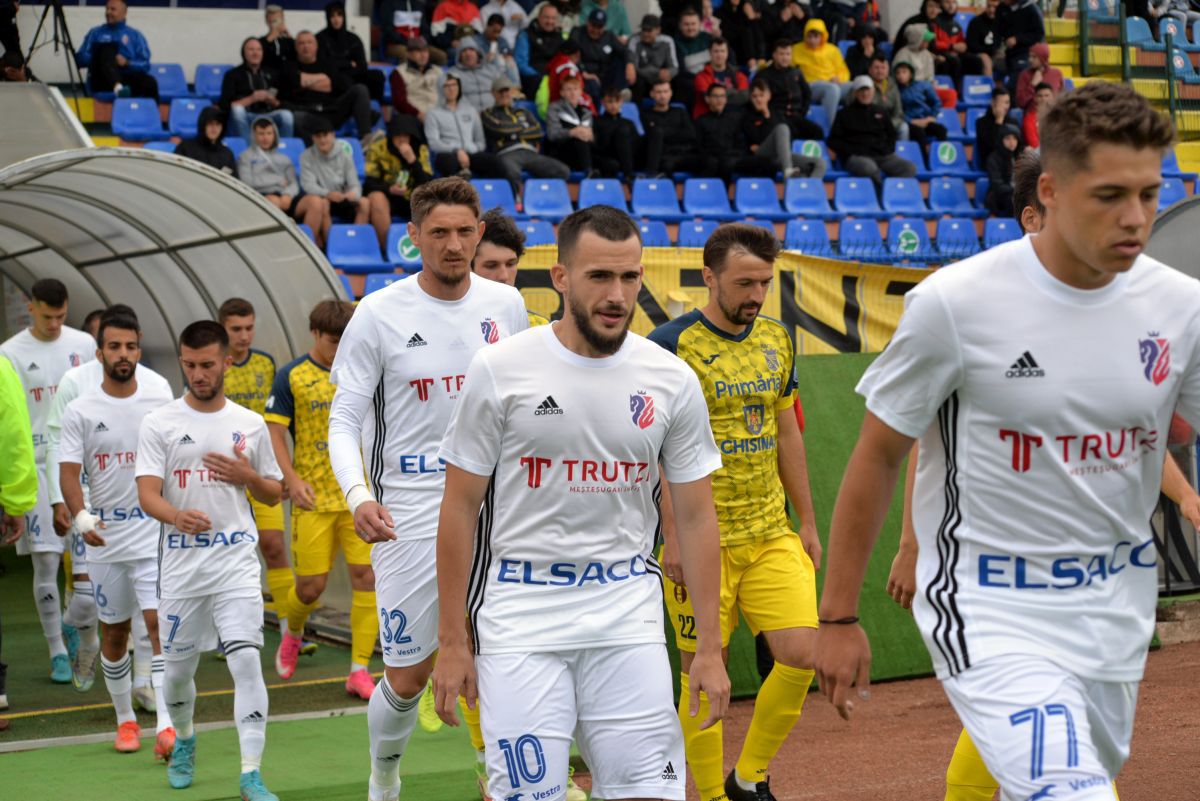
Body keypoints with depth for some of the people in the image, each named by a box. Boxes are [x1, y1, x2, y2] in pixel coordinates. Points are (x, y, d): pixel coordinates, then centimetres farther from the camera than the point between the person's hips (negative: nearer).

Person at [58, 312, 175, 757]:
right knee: (114, 632, 11)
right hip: (104, 540, 1)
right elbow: (69, 473, -5)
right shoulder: (80, 412, 0)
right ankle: (125, 720, 27)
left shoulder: (161, 402, 1)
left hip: (155, 535, -1)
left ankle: (166, 725, -17)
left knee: (159, 623, -13)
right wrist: (81, 517, -22)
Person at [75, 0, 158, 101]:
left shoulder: (135, 35, 17)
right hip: (101, 81, -1)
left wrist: (127, 63, -11)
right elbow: (80, 60, 10)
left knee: (149, 82, -33)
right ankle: (117, 88, -59)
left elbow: (145, 65, 8)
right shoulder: (95, 33, 19)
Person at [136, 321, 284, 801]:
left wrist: (249, 477, -6)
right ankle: (183, 741, 40)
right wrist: (177, 516, -30)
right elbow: (147, 494, -9)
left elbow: (274, 496, 16)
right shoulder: (159, 424, 1)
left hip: (236, 560, 0)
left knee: (246, 660, -14)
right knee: (178, 667, 11)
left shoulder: (251, 425, 8)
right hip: (181, 562, 0)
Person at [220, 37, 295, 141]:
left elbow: (282, 103, 17)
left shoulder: (272, 73, 21)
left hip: (269, 116, 2)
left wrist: (271, 100, -5)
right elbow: (225, 105, -2)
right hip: (245, 118, -2)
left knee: (286, 115, -31)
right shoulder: (233, 75, 10)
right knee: (237, 110, -36)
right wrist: (251, 99, -12)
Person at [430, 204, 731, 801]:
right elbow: (460, 508, 0)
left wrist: (709, 645, 2)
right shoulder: (499, 370, -4)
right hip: (521, 610, -2)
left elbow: (695, 516, 7)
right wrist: (452, 641, -2)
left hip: (628, 611, 2)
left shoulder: (672, 381, 2)